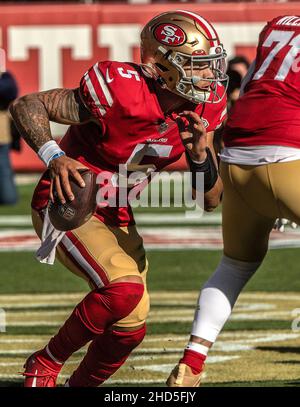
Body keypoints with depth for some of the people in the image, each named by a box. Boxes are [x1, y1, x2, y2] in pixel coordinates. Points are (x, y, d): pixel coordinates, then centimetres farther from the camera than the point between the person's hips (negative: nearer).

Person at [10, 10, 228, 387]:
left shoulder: (203, 108, -7)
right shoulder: (121, 91, -28)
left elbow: (211, 199, -3)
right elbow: (26, 105, -20)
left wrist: (199, 152, -23)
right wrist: (53, 157, -36)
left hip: (115, 215, 8)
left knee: (131, 326, 4)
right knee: (125, 288, -29)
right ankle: (44, 365, -8)